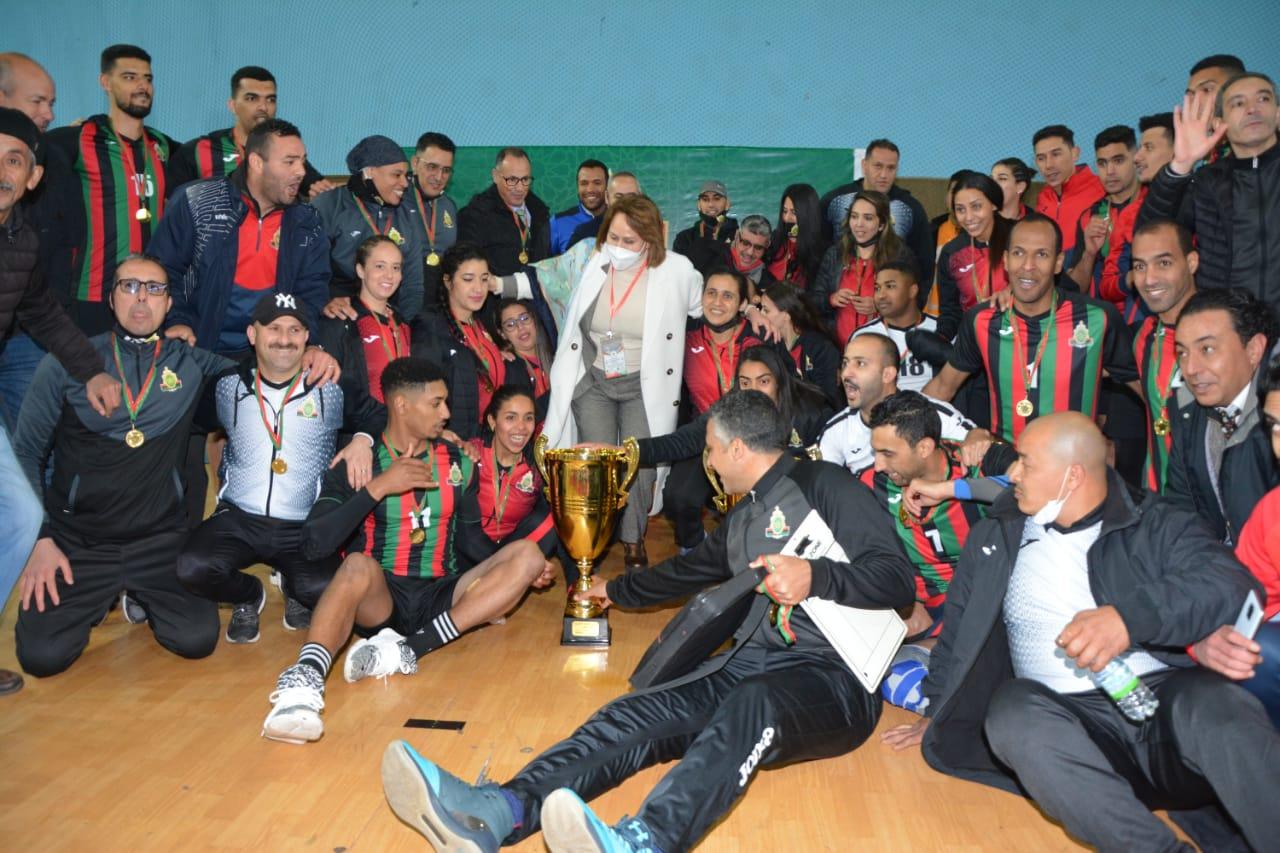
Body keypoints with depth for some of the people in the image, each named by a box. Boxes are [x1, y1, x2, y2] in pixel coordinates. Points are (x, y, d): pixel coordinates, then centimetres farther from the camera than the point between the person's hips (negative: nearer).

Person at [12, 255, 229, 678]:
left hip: (159, 540, 1)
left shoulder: (192, 364, 2)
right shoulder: (66, 364, 0)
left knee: (198, 639, -16)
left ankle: (141, 596, 17)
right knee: (42, 655, -16)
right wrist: (39, 538, -3)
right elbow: (27, 455, 5)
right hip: (76, 542, 0)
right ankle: (96, 599, 18)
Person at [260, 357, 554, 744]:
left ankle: (409, 649, -30)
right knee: (359, 566, -35)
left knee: (526, 554, -19)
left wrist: (517, 572, 0)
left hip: (442, 601, 3)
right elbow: (313, 544, -13)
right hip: (379, 601, -3)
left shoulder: (458, 463, 10)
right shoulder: (356, 465, -1)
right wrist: (378, 487, -19)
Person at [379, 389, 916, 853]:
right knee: (634, 716, -18)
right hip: (753, 665, 7)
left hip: (832, 678, -6)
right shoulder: (742, 519, 24)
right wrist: (617, 591, 53)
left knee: (751, 706, -39)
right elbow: (688, 571, 40)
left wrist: (814, 577, -25)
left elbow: (897, 577, -9)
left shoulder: (822, 486, 0)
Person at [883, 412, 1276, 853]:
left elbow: (1235, 584, -9)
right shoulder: (994, 536, 18)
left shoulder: (1157, 525, 8)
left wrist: (1131, 617, -24)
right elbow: (961, 625, 25)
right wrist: (937, 710, 20)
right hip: (1066, 718, 2)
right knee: (1012, 711, -31)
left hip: (1167, 697, -2)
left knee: (1215, 703, -34)